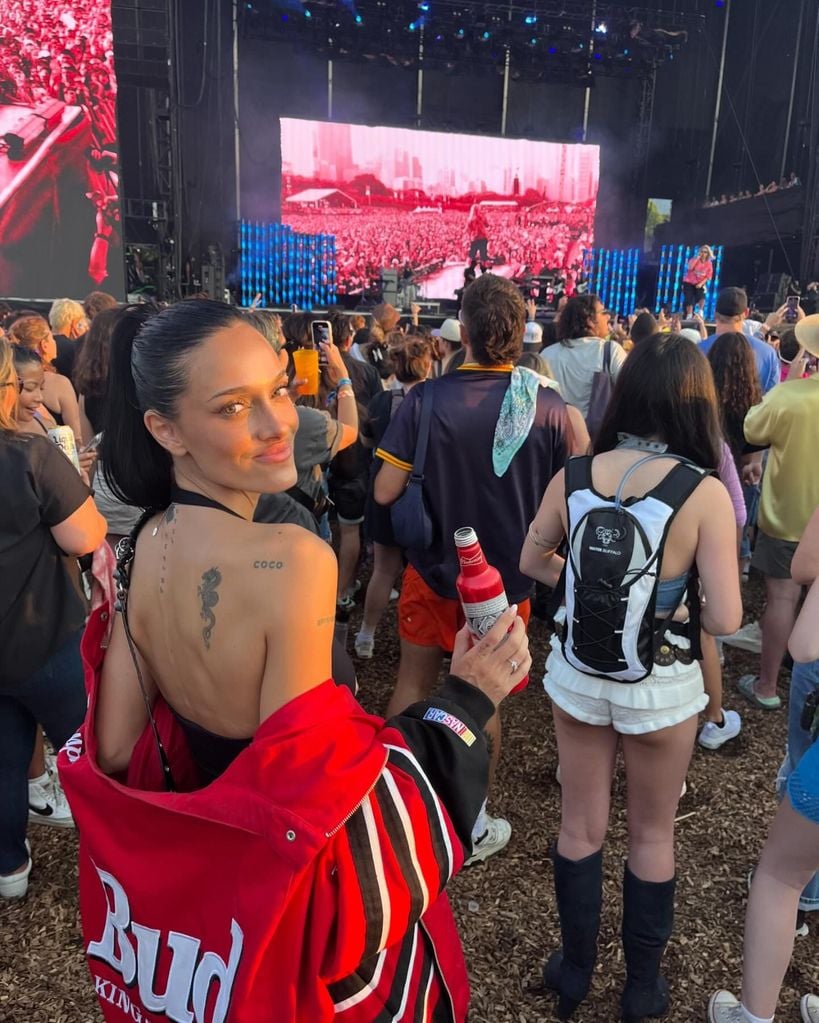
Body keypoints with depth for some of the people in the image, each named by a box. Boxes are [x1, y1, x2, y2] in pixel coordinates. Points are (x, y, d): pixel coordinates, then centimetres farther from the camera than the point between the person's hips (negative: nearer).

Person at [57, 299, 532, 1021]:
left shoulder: (141, 550, -10)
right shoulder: (294, 559, -33)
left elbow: (114, 751, -4)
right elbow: (301, 788, -30)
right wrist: (468, 698, -22)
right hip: (314, 873, -5)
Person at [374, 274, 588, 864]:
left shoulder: (427, 399, -17)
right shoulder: (551, 408, -14)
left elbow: (385, 492, -16)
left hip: (434, 568, 0)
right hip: (506, 577, 0)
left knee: (414, 683, 20)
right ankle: (471, 825, 31)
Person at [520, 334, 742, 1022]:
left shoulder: (574, 475, -11)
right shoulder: (706, 493, -20)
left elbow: (533, 562, 4)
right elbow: (725, 619, -19)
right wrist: (676, 607, 1)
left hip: (578, 671, 2)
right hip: (660, 685, -2)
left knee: (580, 825, 21)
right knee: (653, 835, 21)